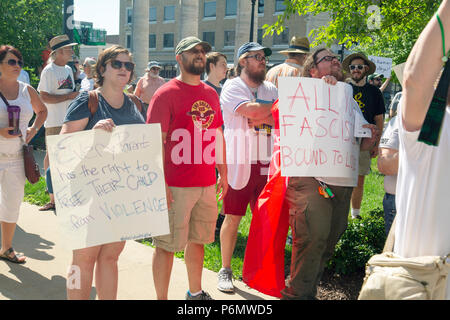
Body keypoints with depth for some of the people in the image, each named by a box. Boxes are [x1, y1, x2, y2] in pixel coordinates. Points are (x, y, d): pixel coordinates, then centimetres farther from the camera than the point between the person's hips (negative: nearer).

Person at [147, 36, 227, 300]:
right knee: (167, 245, 3)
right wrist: (160, 183, -17)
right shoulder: (166, 93, -8)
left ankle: (196, 292, 35)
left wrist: (223, 173, 16)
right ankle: (161, 298, 17)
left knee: (198, 240, 18)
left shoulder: (211, 94, 12)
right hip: (176, 186, -6)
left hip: (207, 184, 7)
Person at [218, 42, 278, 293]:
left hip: (266, 164, 5)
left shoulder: (270, 89, 16)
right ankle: (226, 270, 16)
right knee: (233, 217, 2)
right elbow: (252, 111, -19)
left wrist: (262, 116, -9)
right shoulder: (232, 87, -3)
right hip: (240, 163, -5)